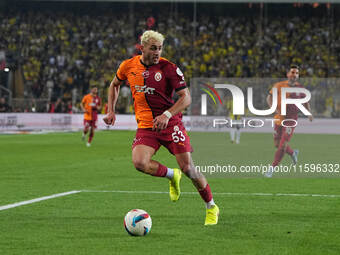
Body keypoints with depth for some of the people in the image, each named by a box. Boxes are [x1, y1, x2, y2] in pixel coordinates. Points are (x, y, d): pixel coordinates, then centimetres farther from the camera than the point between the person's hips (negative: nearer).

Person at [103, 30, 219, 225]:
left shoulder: (169, 68, -8)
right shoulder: (129, 66, 3)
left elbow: (186, 98, -11)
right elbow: (115, 84, 24)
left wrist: (167, 115, -26)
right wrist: (111, 111, 15)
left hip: (171, 123, -3)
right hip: (145, 126, 3)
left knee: (187, 168, -8)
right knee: (139, 162, -24)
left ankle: (211, 207, 14)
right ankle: (172, 176, 7)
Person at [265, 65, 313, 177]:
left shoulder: (300, 88, 0)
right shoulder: (279, 86, -4)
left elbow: (306, 102, 16)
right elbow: (269, 98, -3)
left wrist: (309, 113, 2)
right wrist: (276, 109, -18)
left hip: (291, 120, -2)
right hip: (279, 118, 2)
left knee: (282, 145, -12)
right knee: (277, 144, 11)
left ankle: (272, 168, -3)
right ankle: (293, 153, 42)